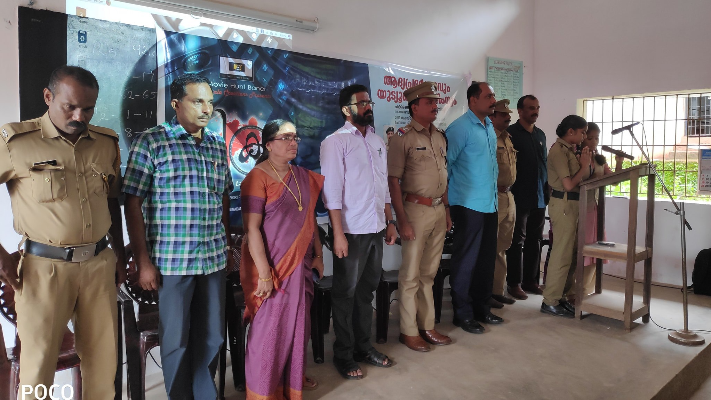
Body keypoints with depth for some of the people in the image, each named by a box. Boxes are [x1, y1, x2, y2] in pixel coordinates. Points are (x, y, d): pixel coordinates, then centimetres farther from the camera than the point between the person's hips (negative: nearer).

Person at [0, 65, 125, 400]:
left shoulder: (107, 143, 7)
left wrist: (120, 255, 17)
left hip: (99, 264, 3)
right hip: (44, 266, -3)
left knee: (104, 359, 10)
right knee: (38, 363, 7)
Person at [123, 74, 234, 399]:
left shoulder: (218, 145, 10)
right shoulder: (151, 141, -5)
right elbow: (133, 204, -7)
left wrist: (228, 246, 15)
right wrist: (143, 261, -10)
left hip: (214, 257, 5)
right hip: (172, 259, -4)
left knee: (212, 336, 13)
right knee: (177, 339, 9)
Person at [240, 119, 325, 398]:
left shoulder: (304, 177, 9)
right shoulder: (257, 177, -12)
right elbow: (252, 229, -17)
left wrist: (318, 255, 13)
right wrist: (264, 273, -20)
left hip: (300, 263, 6)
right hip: (271, 265, -6)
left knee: (297, 325, 14)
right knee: (269, 328, 3)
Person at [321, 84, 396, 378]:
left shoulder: (378, 141, 13)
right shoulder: (335, 142, -7)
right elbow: (331, 190, -13)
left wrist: (389, 222, 12)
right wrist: (338, 233, -16)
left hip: (376, 230, 6)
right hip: (351, 232, -6)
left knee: (367, 290, 16)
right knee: (346, 294, 7)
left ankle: (363, 346, 31)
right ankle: (343, 355, 22)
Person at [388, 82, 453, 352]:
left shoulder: (440, 136, 13)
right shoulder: (403, 138, -8)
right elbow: (393, 181, -12)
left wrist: (447, 211, 14)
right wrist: (402, 220, -15)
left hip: (439, 210, 6)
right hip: (416, 209, -6)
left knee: (429, 273, 14)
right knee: (411, 274, 1)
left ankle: (427, 326, 25)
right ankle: (409, 331, 15)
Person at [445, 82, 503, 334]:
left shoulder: (490, 127, 13)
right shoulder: (460, 128, -12)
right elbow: (446, 162, -14)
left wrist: (495, 181, 18)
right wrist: (450, 194, -7)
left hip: (490, 204, 8)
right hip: (469, 205, -8)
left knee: (487, 259, 14)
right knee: (466, 261, 1)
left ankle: (481, 307, 28)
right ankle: (463, 313, 14)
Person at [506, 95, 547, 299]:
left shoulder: (541, 134, 14)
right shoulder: (511, 133, -6)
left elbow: (545, 163, 18)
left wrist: (547, 190, 12)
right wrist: (510, 191, -14)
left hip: (539, 197, 6)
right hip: (520, 197, -6)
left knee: (534, 240, 12)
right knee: (517, 242, 2)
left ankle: (531, 280, 22)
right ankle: (514, 283, 10)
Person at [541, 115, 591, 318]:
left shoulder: (570, 149, 16)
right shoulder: (558, 150, -13)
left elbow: (581, 179, 17)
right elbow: (569, 184, -19)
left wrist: (584, 164, 3)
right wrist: (584, 165, -7)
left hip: (573, 204, 10)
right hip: (564, 204, -10)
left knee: (571, 252, 12)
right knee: (562, 254, -7)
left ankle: (561, 296, 21)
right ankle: (550, 302, 1)